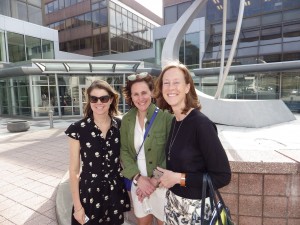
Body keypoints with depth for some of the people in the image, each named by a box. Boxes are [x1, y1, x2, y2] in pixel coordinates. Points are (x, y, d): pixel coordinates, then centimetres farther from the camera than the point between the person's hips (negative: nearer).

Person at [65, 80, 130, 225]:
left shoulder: (120, 125, -7)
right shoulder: (78, 129, -14)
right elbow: (74, 170, -8)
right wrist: (77, 206, -5)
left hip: (116, 192, 2)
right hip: (90, 194, -2)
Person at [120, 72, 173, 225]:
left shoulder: (165, 116, -15)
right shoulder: (126, 120, -1)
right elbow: (124, 151, 0)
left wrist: (155, 180, -15)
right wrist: (138, 178, -11)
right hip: (138, 183, 4)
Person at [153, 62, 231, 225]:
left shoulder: (201, 123, -23)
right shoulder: (174, 121, -2)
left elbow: (223, 176, -21)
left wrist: (179, 178, -20)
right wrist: (160, 179, -3)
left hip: (195, 207, -6)